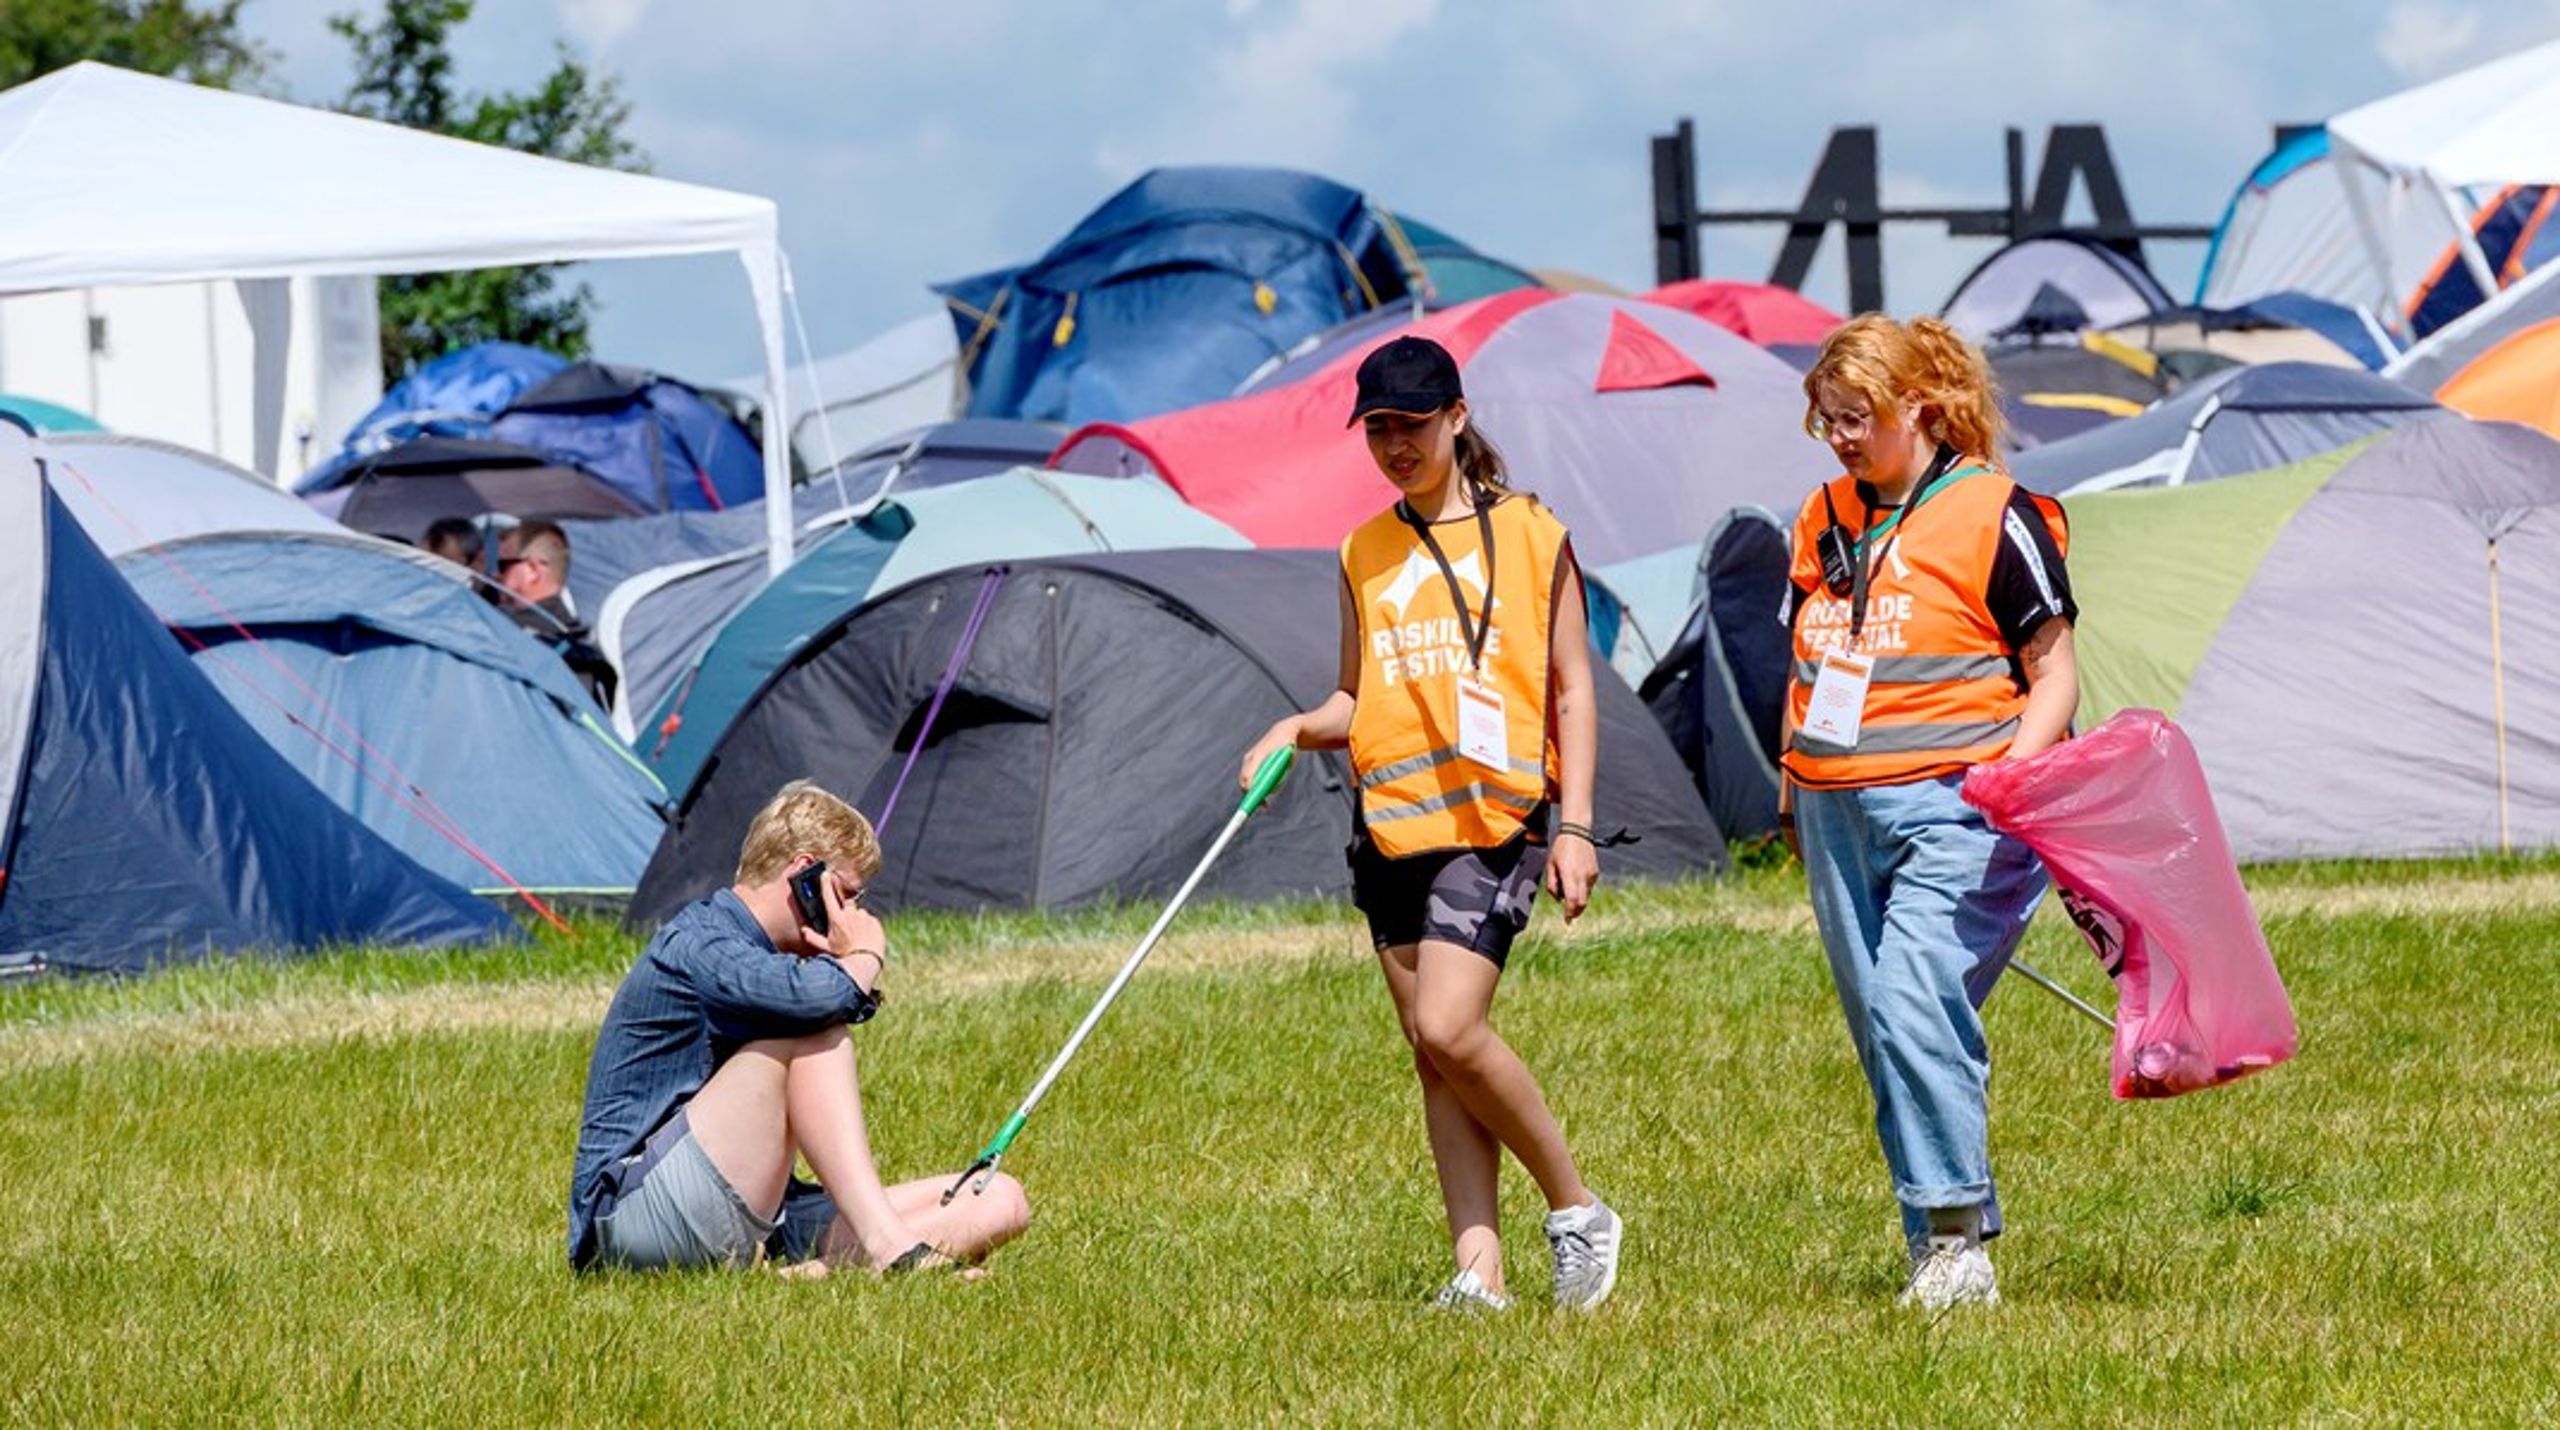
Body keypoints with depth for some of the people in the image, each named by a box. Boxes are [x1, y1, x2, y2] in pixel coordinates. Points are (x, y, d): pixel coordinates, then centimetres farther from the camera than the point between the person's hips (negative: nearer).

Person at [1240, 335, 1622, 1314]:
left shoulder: (1529, 535, 3)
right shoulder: (1364, 555, 15)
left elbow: (1572, 686, 4)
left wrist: (1576, 825, -4)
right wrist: (1297, 729, -2)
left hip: (1496, 818, -5)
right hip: (1392, 822, 5)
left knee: (1449, 1029, -19)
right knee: (1433, 1052, 1)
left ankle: (1575, 1210, -2)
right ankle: (1478, 1269, 0)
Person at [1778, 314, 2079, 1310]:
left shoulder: (1993, 515, -3)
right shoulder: (1824, 519, 15)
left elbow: (2054, 676, -2)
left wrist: (2010, 773, -17)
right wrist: (1792, 798, 22)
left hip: (1952, 806, -7)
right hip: (1839, 810, 7)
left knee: (1914, 1004, -21)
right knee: (1882, 1033, 6)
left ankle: (1953, 1237, -18)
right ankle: (1951, 1250, 12)